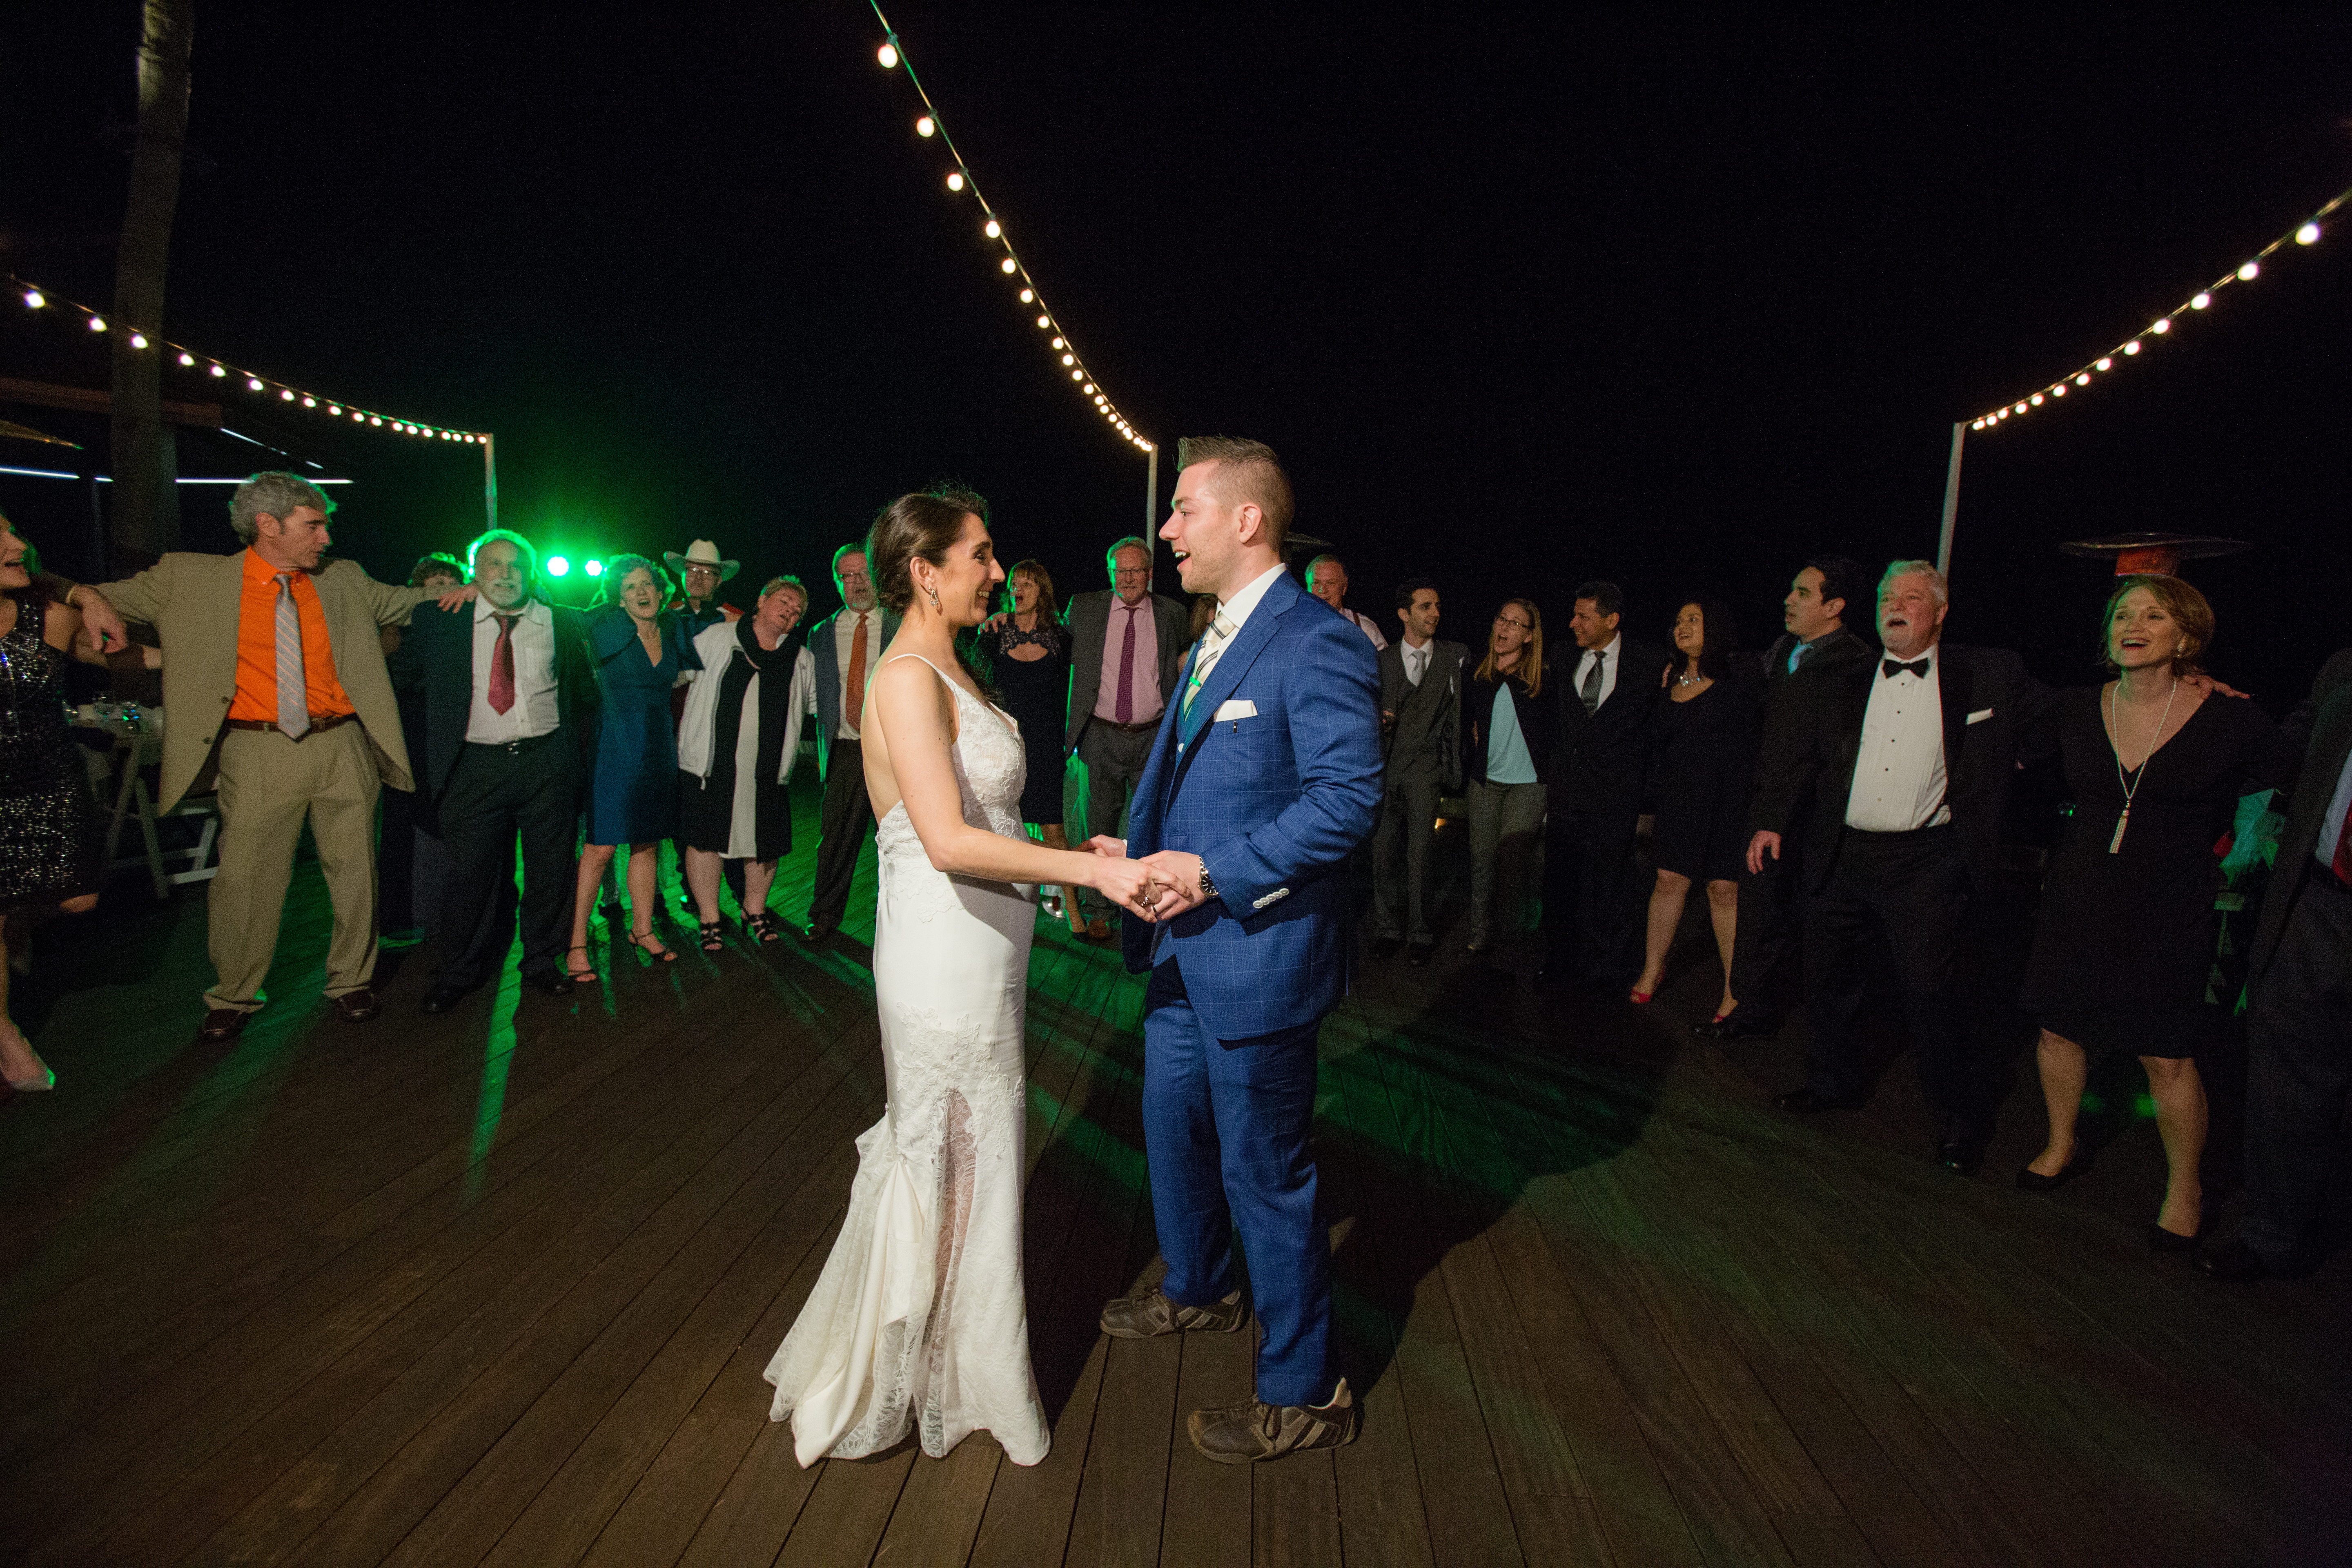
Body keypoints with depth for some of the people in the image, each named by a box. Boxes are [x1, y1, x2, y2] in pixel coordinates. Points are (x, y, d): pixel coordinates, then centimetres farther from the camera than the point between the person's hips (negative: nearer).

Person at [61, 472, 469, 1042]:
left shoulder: (344, 581, 10)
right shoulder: (193, 579, 3)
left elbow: (398, 601, 25)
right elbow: (116, 595, 12)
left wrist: (451, 592, 9)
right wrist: (92, 601, -10)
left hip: (341, 745, 2)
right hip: (259, 751, -2)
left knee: (354, 870, 7)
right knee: (246, 876, 2)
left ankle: (351, 983, 24)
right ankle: (233, 998, 21)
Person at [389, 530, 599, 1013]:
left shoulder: (562, 624, 6)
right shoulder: (440, 624, 3)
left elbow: (585, 692, 15)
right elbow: (402, 677, 15)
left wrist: (579, 751, 12)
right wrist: (445, 720, 9)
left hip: (548, 763, 1)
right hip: (476, 767, -1)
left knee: (550, 871, 6)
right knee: (470, 873, 2)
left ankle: (543, 963, 22)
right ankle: (456, 975, 17)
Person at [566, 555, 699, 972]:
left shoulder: (674, 629, 7)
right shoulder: (606, 628, -6)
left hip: (659, 750, 5)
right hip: (616, 747, -5)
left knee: (648, 844, 12)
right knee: (601, 848, -8)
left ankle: (642, 929, 27)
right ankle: (576, 943, 1)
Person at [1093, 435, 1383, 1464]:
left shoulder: (1318, 646, -18)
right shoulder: (1214, 644, 13)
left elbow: (1348, 801, -25)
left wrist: (1213, 871, -25)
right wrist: (1141, 852, 3)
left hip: (1258, 955, -10)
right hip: (1184, 950, 10)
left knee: (1266, 1176, 4)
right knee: (1173, 1131, 25)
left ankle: (1302, 1393, 24)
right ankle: (1196, 1291, 51)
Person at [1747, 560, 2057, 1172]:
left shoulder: (1991, 675, 3)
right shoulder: (1840, 684, 8)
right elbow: (1792, 754, 9)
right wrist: (1771, 821, 2)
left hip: (1927, 863, -3)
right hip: (1841, 857, 4)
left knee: (1930, 991, -6)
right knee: (1828, 980, 13)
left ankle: (1960, 1116, 14)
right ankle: (1834, 1081, 35)